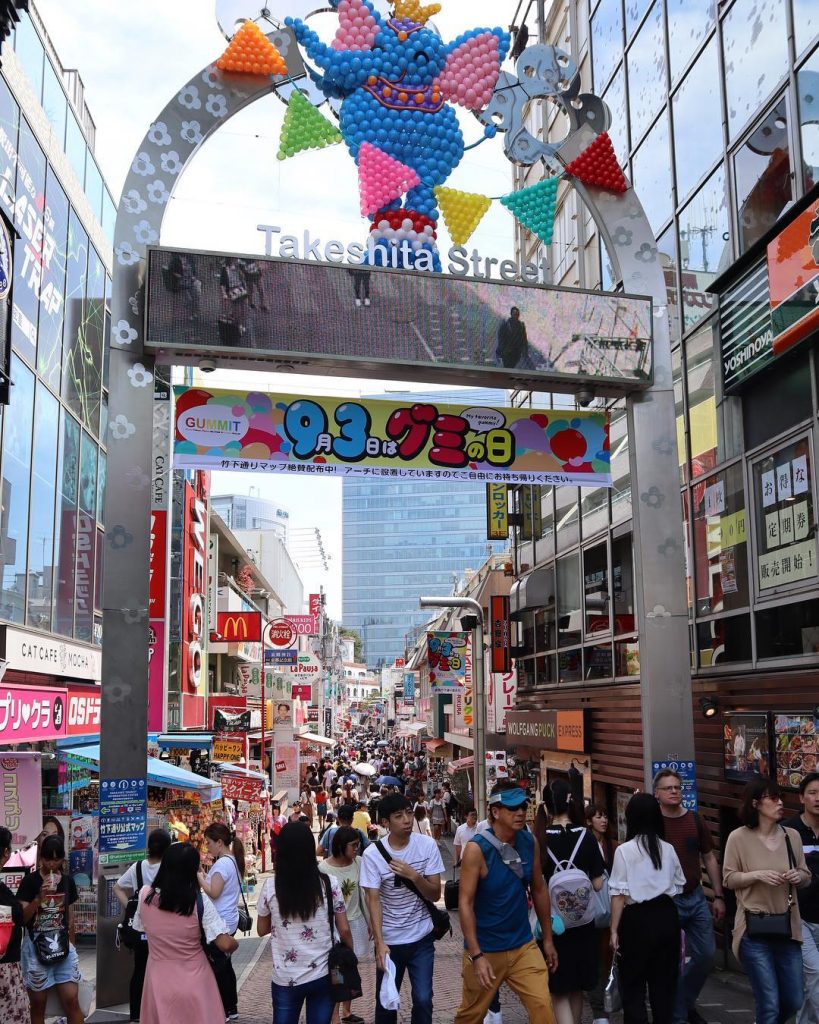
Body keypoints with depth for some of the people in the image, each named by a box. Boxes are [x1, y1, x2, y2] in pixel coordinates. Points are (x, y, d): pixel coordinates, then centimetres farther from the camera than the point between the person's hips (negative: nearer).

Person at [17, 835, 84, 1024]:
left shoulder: (68, 881, 6)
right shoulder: (30, 881, -6)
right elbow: (22, 918, -12)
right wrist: (39, 897, -24)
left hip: (62, 945, 3)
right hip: (36, 946, -3)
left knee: (72, 1001, -3)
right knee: (38, 1004, 7)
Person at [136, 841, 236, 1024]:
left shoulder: (145, 895, -11)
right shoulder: (199, 901, -19)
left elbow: (140, 928, 7)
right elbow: (225, 945, -21)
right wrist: (234, 944, 1)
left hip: (159, 982, 2)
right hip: (194, 983, -2)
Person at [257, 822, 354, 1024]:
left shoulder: (270, 887, -9)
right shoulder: (329, 883, -10)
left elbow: (262, 930, 5)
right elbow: (344, 930, -3)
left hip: (285, 978, 0)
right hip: (322, 975, 0)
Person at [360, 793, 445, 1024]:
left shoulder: (428, 845, -11)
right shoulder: (372, 854, -14)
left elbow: (435, 894, -7)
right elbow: (373, 900, -15)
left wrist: (414, 876, -26)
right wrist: (379, 942, -26)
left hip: (421, 938, 1)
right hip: (389, 940, -1)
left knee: (423, 1000, -1)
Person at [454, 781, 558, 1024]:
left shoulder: (530, 842, -3)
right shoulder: (477, 848, -19)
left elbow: (539, 890, 8)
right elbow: (465, 903, -19)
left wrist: (548, 939, 11)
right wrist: (476, 955, -23)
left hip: (523, 945, 4)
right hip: (485, 949, -3)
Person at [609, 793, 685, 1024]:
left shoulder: (625, 850, -11)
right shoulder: (668, 849, 1)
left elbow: (619, 894, -11)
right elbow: (678, 886, 6)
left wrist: (614, 929, -5)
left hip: (638, 918, -4)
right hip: (666, 916, 4)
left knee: (633, 982, 9)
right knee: (664, 979, 15)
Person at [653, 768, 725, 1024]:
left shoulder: (695, 820, 3)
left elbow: (709, 859, 10)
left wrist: (718, 896, 7)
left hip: (696, 897, 4)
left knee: (706, 955, 10)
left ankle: (686, 1001, 32)